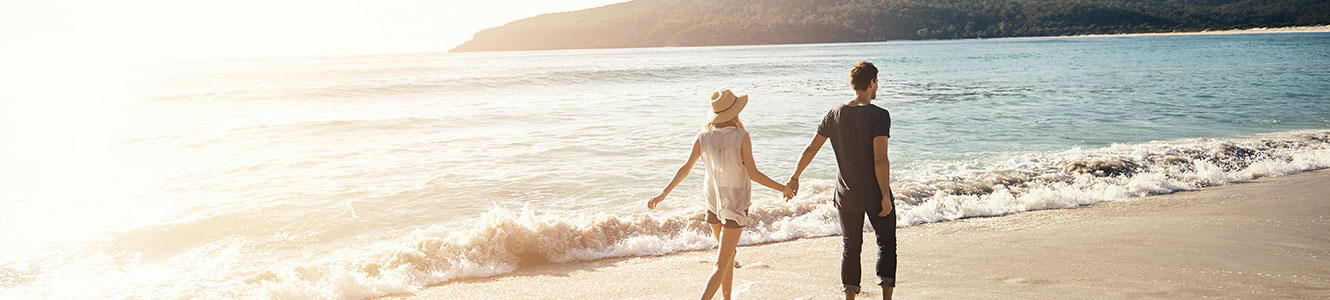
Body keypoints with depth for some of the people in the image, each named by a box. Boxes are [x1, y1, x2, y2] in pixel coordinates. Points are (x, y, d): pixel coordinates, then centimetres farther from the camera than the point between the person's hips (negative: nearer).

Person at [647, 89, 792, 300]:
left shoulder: (703, 136, -7)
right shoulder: (741, 137, -18)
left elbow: (685, 169, -8)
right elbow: (753, 174, -16)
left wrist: (663, 194, -1)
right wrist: (782, 188, -3)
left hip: (713, 202, 5)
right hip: (735, 204, -5)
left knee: (729, 253, 25)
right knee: (721, 264, -4)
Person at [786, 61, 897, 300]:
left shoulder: (834, 114, 1)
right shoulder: (879, 115, -14)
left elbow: (811, 149, 4)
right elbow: (880, 159, -20)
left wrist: (795, 177, 14)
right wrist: (886, 196, -15)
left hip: (847, 195, 4)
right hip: (875, 194, -4)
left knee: (851, 247, 14)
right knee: (886, 243, 11)